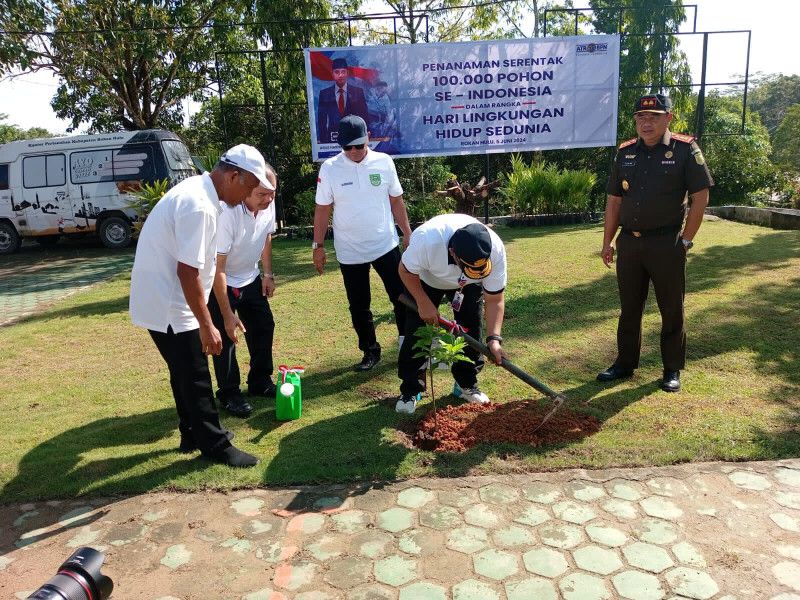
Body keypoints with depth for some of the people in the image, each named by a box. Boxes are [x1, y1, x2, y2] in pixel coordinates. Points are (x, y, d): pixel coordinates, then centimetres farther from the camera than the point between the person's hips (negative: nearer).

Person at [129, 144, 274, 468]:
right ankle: (216, 445, 12)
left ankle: (193, 434, 32)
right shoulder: (199, 206, -25)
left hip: (161, 297, 10)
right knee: (195, 378, 0)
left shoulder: (197, 189, 8)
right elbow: (188, 271, -27)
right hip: (167, 304, -10)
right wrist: (206, 326, -21)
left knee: (185, 374, 19)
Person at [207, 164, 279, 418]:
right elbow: (217, 269, -31)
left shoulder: (268, 205, -15)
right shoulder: (227, 213, -35)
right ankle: (228, 394, 11)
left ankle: (260, 383, 26)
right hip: (221, 282, -7)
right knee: (226, 337, -6)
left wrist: (268, 274, 4)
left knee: (264, 326, 10)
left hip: (250, 278, 7)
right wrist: (227, 315, -28)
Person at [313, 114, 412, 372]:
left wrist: (407, 233, 7)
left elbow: (396, 200, 6)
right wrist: (318, 246, -1)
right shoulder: (330, 168, -7)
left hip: (386, 245, 1)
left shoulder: (384, 162, -3)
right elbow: (323, 209, -2)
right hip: (349, 252, 0)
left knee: (402, 298, 4)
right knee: (359, 307, 10)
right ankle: (370, 351, 27)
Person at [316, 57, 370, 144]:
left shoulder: (358, 91, 4)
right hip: (332, 138, 0)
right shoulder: (324, 93, 5)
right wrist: (322, 140, -3)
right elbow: (321, 119, 6)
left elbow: (365, 116, 5)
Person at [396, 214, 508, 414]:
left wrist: (494, 338, -34)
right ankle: (410, 390, 6)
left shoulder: (495, 250, -37)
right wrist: (424, 304, -26)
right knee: (417, 331, -8)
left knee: (471, 329, -5)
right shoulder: (427, 240, -45)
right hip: (425, 279, -2)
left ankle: (466, 384, 15)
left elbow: (495, 299, -26)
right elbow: (406, 271, -23)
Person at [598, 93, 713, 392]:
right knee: (629, 308, 13)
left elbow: (700, 197, -5)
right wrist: (607, 242, 8)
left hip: (666, 245, -4)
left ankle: (672, 370, 20)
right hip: (629, 242, 4)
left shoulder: (685, 150, -4)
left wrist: (686, 240, -8)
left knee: (672, 310, 6)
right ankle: (625, 363, 26)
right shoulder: (625, 153, 8)